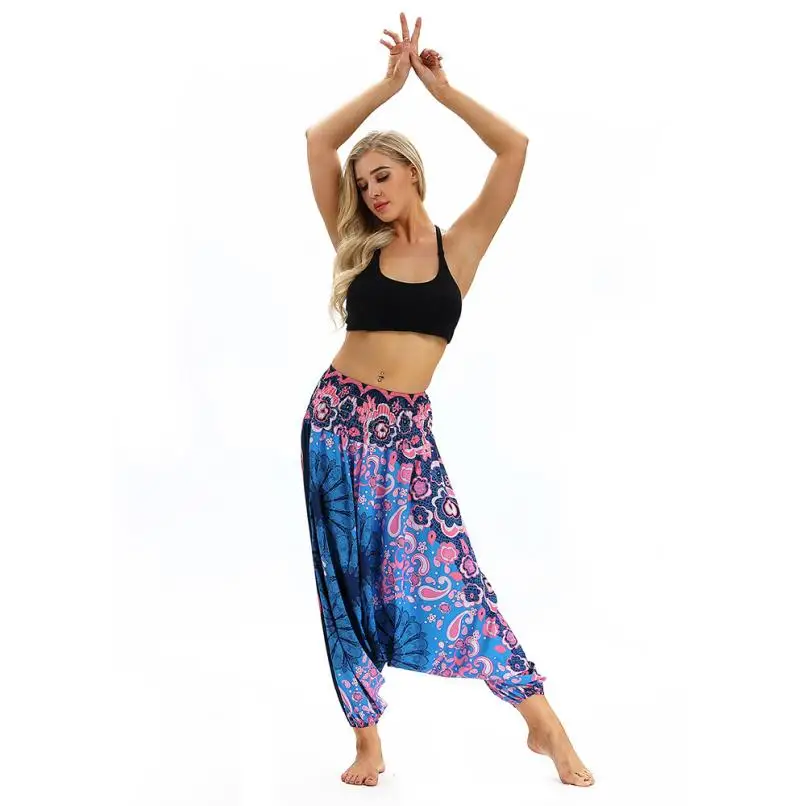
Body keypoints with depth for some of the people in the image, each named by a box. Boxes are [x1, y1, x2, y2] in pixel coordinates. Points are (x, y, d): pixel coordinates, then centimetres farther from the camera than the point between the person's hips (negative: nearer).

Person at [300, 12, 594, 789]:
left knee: (445, 572, -8)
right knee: (347, 582, 4)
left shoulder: (458, 246, 3)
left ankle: (542, 721, 0)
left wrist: (438, 86, 2)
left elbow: (514, 148, -3)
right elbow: (319, 140, 3)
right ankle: (367, 740, 14)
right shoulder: (356, 246, 6)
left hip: (406, 429, -2)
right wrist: (391, 80, 4)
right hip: (336, 419, 2)